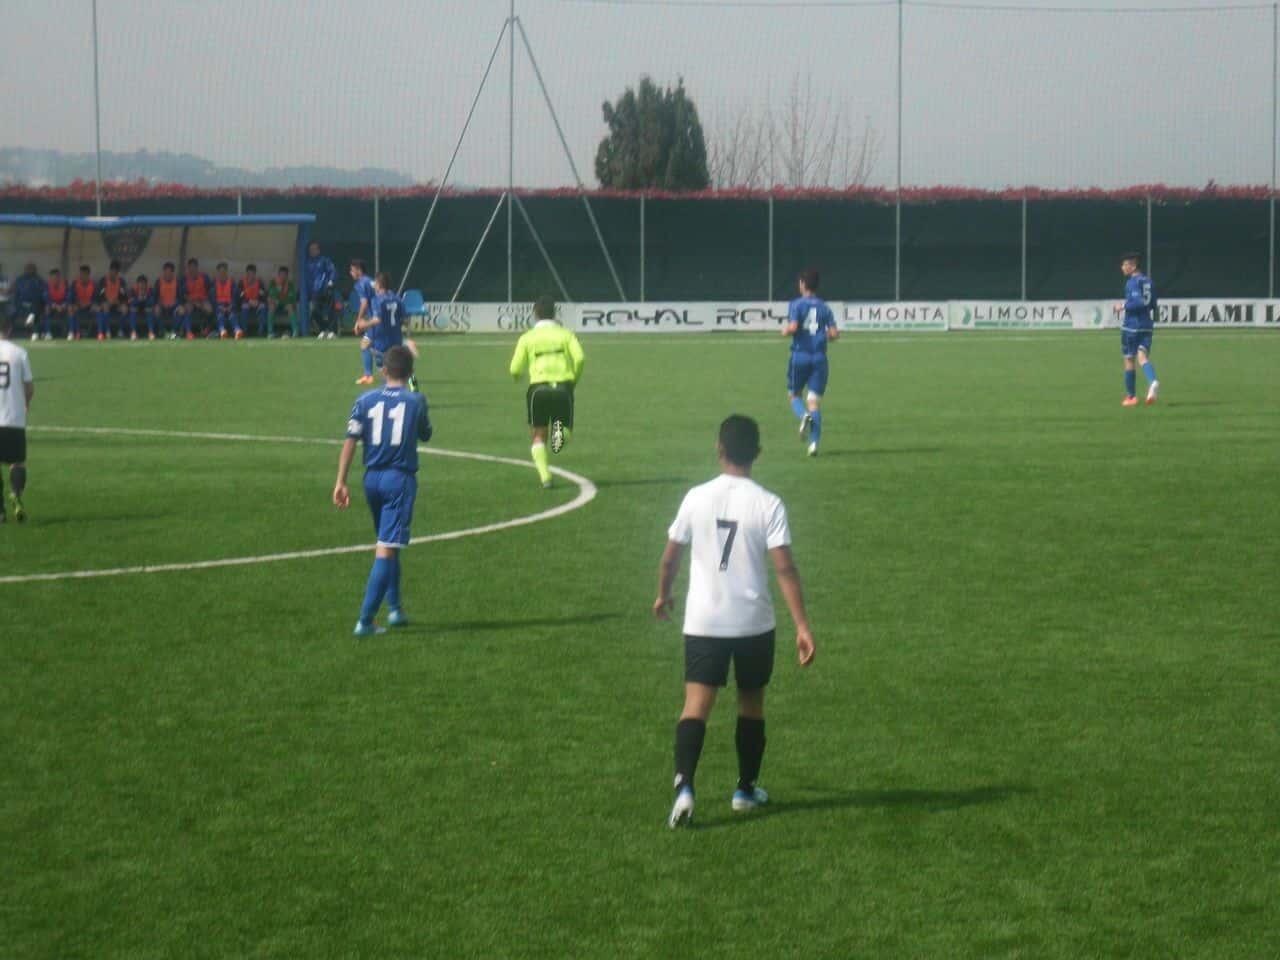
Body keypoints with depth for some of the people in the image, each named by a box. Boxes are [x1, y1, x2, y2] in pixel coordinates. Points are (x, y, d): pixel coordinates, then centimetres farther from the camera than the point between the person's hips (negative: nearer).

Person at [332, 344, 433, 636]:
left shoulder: (365, 400, 2)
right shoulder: (416, 401, -2)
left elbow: (350, 442, -4)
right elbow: (425, 436, 15)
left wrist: (341, 482, -3)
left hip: (372, 478, 4)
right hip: (400, 479, -4)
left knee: (387, 545, 22)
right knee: (387, 549, -7)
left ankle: (394, 607, 29)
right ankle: (365, 620, -14)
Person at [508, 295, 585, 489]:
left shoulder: (527, 337, 6)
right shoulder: (565, 334, 9)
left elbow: (515, 369, 1)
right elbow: (579, 358, -7)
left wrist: (518, 376, 26)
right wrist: (574, 381, 9)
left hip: (538, 388, -1)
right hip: (563, 387, 1)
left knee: (538, 436, 13)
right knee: (567, 433, 17)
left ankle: (545, 476, -5)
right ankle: (560, 431, -21)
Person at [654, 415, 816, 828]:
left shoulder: (696, 498, -2)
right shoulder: (768, 504, -8)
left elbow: (670, 556, 7)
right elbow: (784, 568, -13)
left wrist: (663, 595, 26)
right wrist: (803, 627, -12)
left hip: (703, 621, 0)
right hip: (754, 623, 0)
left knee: (696, 704, -5)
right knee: (751, 702, 18)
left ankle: (684, 784, -27)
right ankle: (746, 790, 29)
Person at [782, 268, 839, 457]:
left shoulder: (796, 304, -3)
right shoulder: (824, 307, 8)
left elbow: (793, 327, -17)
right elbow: (834, 334, 1)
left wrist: (785, 331, 5)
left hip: (800, 355, -3)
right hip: (819, 356, 3)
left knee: (794, 395, 16)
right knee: (814, 401, 2)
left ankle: (804, 416, -18)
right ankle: (814, 443, -10)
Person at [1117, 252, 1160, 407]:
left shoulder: (1133, 282, -12)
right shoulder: (1148, 281, 12)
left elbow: (1138, 301, -23)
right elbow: (1153, 305, 15)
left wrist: (1124, 306, -12)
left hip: (1131, 326, -6)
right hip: (1147, 327, 6)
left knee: (1129, 359, 7)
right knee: (1142, 356, -2)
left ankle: (1131, 396, 15)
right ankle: (1153, 382, -33)